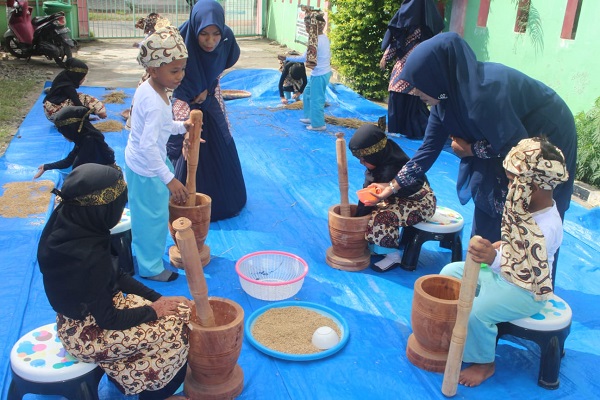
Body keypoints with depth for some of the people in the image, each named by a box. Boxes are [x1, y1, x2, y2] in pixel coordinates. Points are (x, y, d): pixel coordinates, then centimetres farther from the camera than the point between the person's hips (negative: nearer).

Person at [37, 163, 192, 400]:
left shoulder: (70, 222, -8)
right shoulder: (88, 256, -35)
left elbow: (116, 277, 2)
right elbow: (107, 319, -22)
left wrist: (157, 299, -2)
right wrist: (153, 310, -8)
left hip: (88, 309, 8)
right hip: (86, 331, -8)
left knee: (180, 312, 7)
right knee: (177, 330, -4)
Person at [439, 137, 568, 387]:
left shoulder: (546, 227, -31)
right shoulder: (532, 207, -2)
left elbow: (528, 274, -36)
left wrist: (494, 259, -51)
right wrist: (499, 247, 2)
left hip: (526, 291, -10)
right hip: (504, 271, 10)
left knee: (476, 311, -28)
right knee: (450, 272, 4)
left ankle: (484, 364, 1)